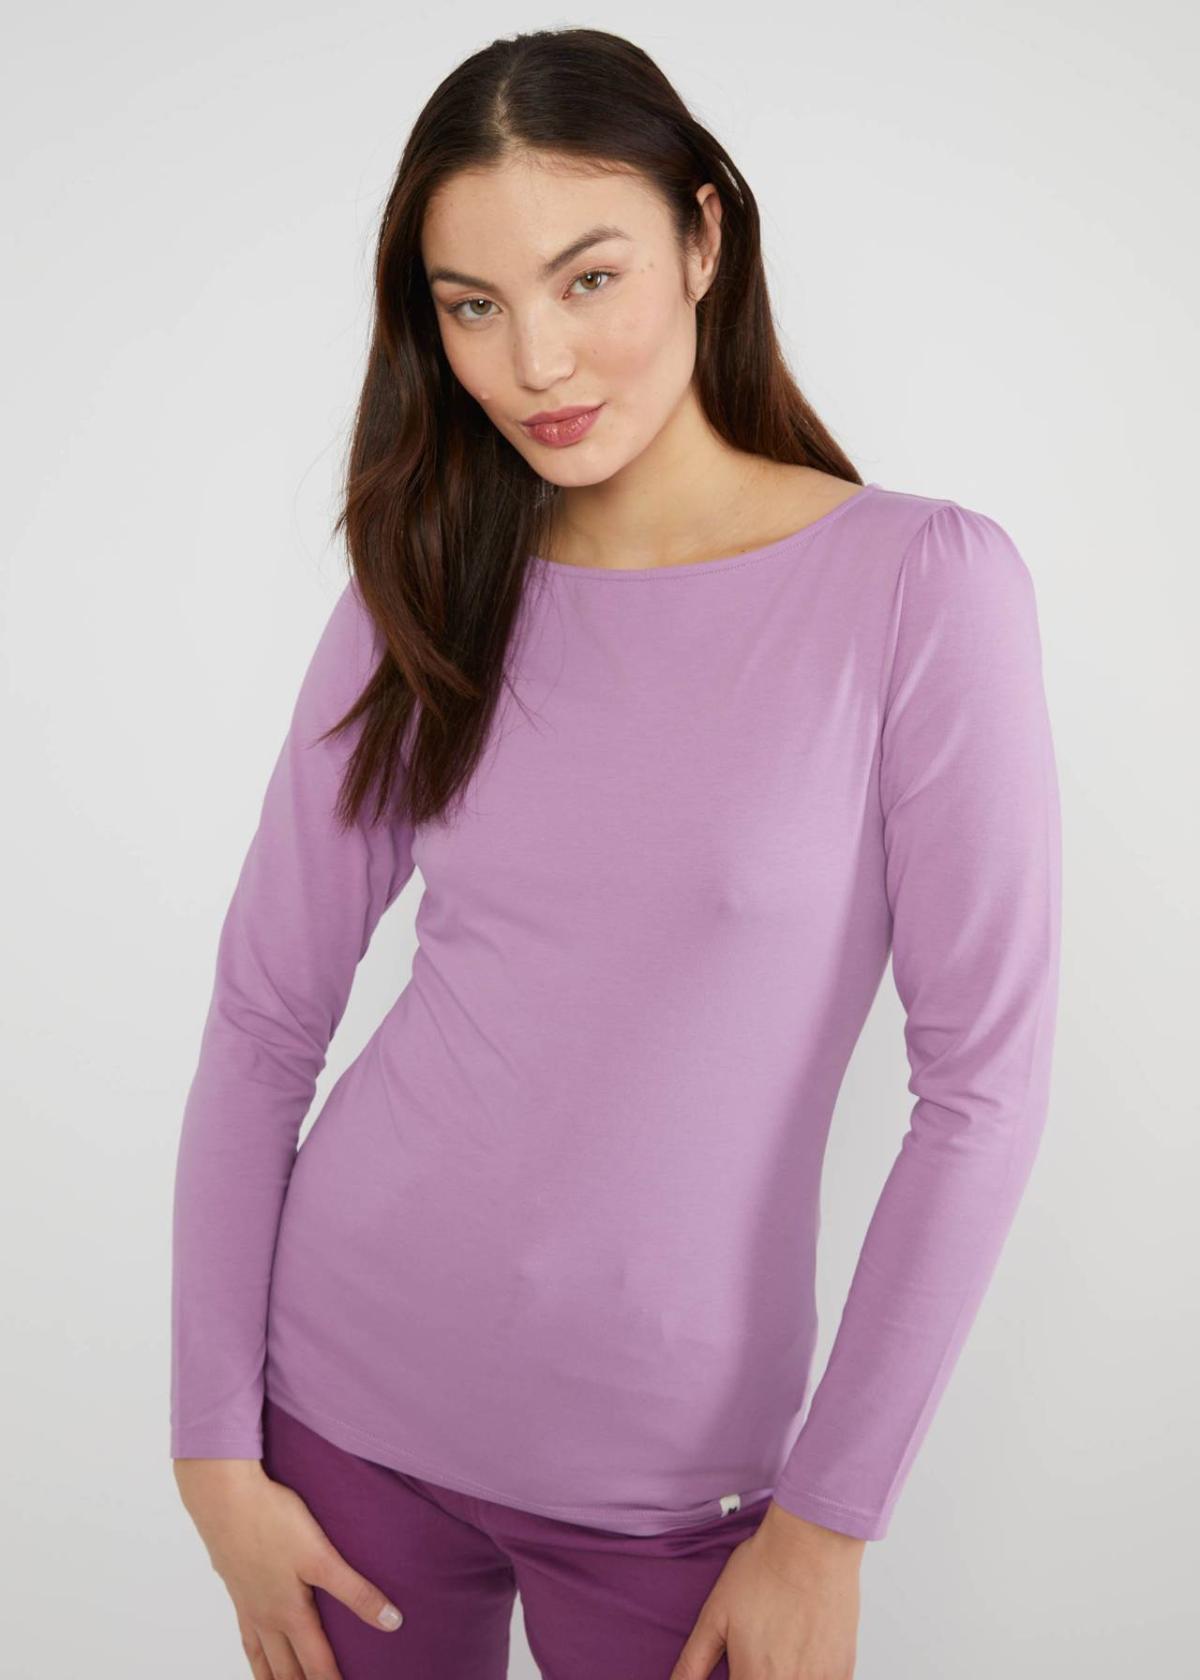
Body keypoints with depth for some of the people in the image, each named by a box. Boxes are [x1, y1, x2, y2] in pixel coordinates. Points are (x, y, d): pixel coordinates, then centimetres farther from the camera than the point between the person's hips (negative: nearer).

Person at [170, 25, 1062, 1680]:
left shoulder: (922, 585, -11)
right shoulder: (419, 608, -1)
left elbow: (984, 1080, -12)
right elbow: (262, 1020, 0)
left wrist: (830, 1518, -10)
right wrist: (214, 1450, -3)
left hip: (674, 1475, -2)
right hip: (349, 1401, 3)